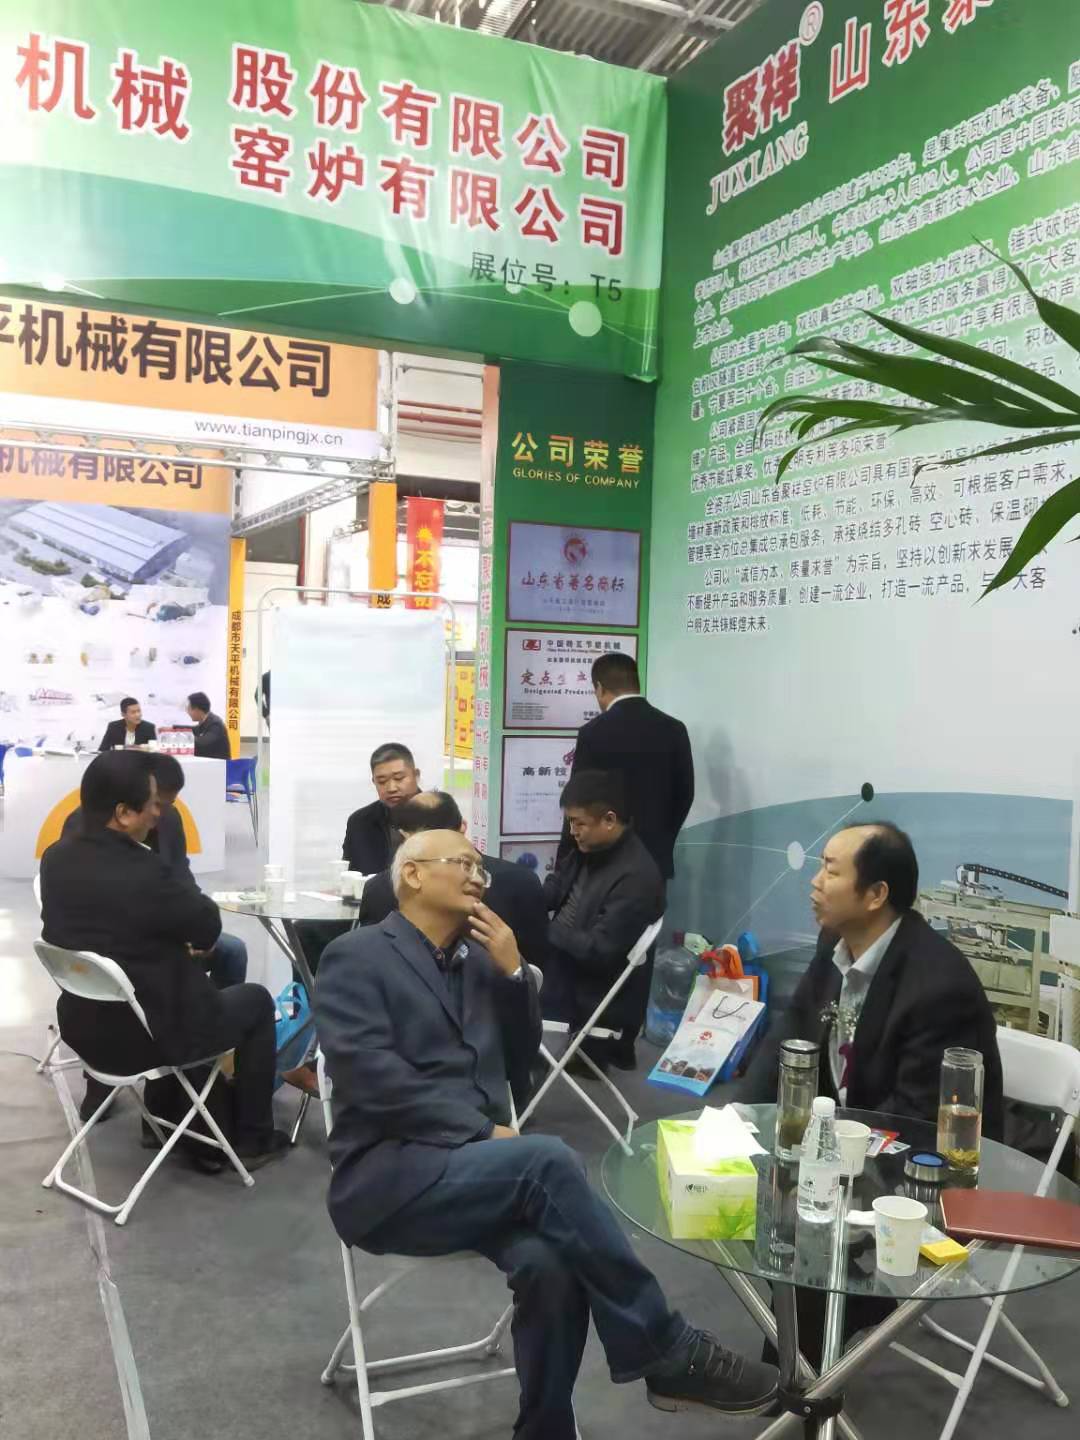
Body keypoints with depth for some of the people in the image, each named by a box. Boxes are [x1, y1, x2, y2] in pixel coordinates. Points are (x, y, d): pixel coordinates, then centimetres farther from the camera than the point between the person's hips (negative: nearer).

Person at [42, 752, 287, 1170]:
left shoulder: (56, 857, -6)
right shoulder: (142, 872, -31)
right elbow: (208, 927, -14)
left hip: (84, 1026, 7)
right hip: (145, 1035, -7)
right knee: (256, 1000, 16)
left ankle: (165, 1115, 43)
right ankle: (253, 1138, 24)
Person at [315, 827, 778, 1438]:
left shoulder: (479, 958, 19)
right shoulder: (356, 957, -2)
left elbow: (520, 1064, 17)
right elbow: (373, 1076, -15)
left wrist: (514, 972, 3)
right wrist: (484, 1132, -17)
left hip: (474, 1168, 6)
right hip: (390, 1176, -5)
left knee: (550, 1264, -28)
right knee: (547, 1160, -31)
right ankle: (665, 1349, -20)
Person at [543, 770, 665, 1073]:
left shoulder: (636, 877, -27)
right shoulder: (590, 848, -1)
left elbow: (598, 951, -28)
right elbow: (554, 890, 10)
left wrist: (545, 928, -18)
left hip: (592, 998, -9)